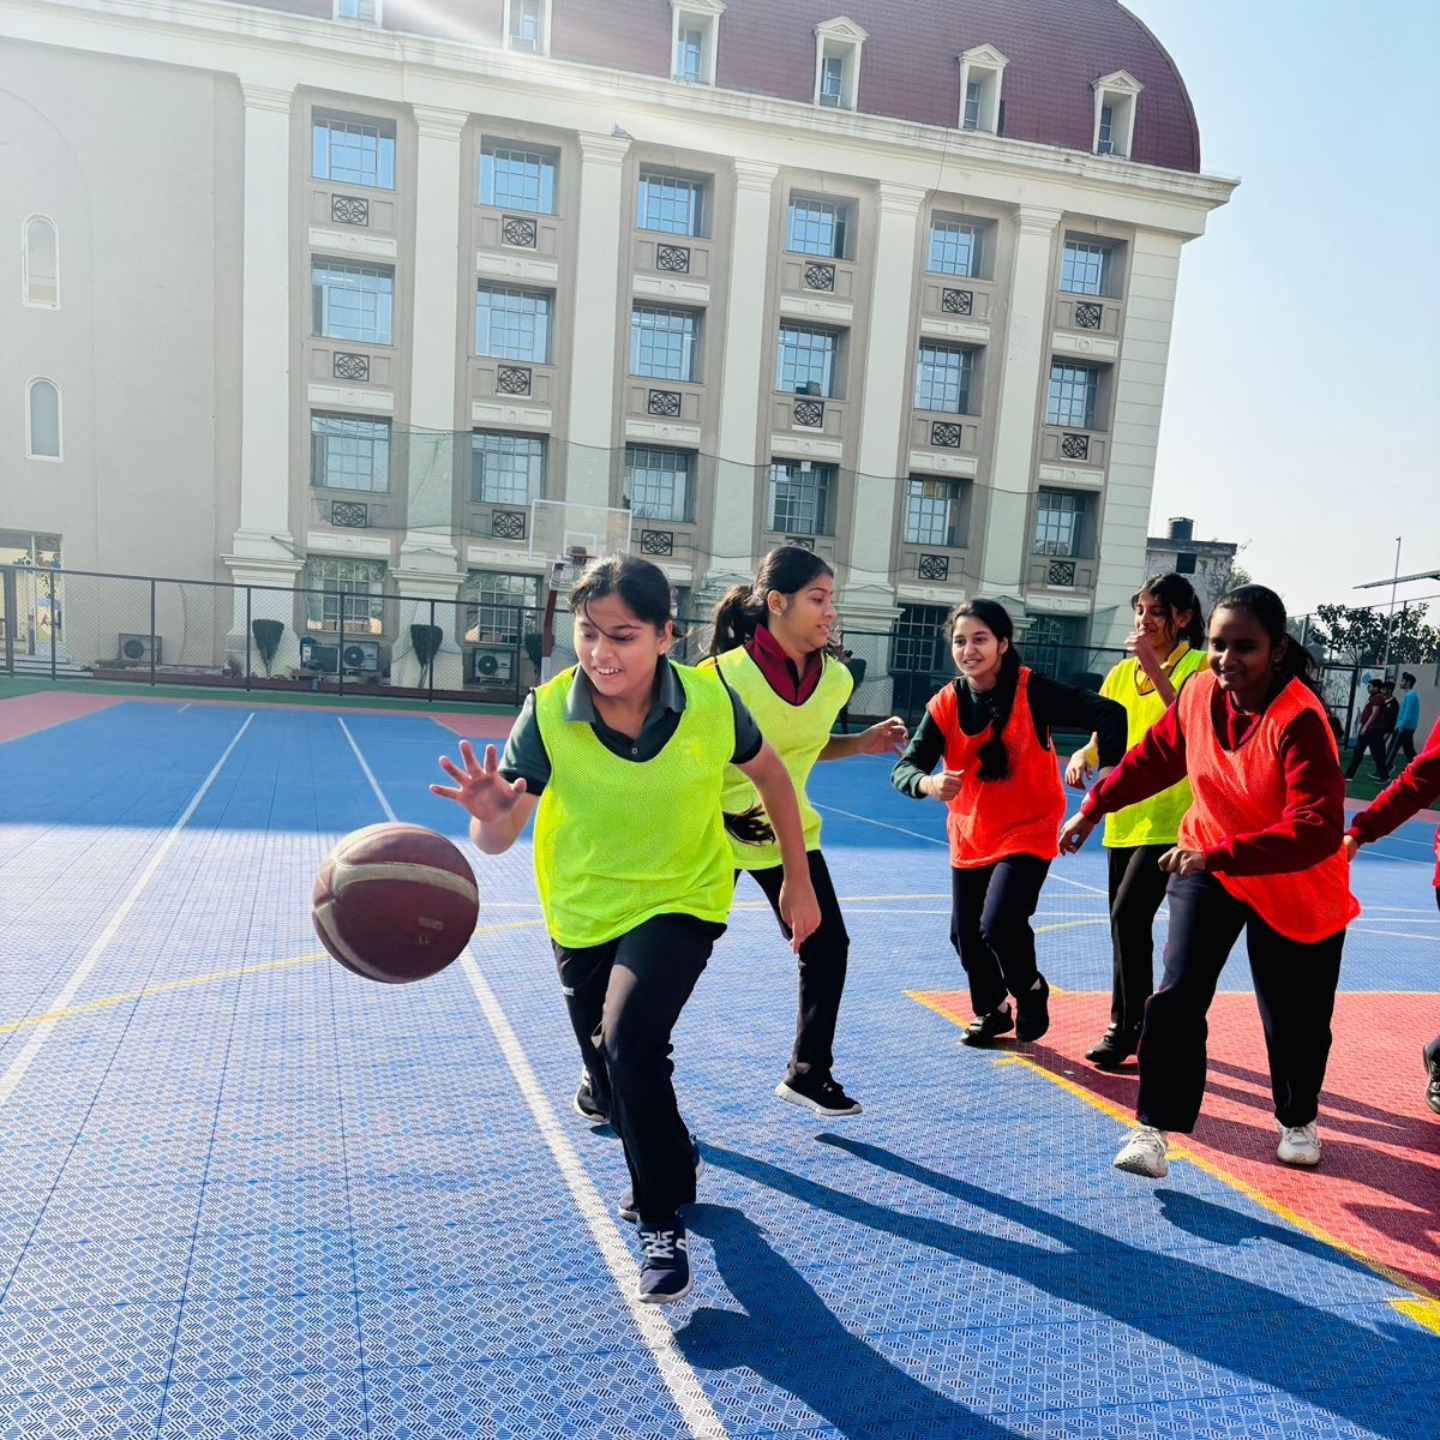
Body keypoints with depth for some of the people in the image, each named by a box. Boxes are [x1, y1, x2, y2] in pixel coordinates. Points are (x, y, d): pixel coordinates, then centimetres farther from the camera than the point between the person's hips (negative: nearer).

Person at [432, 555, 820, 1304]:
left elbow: (770, 772, -2)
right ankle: (665, 1162, 50)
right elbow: (500, 836, -22)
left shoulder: (710, 701, -21)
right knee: (611, 1073, 16)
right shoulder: (547, 713, -22)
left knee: (630, 1039, -25)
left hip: (681, 900, -2)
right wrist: (490, 814, -47)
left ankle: (663, 1221, -1)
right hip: (583, 913, 3)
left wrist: (798, 879, 1)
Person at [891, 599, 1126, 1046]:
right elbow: (905, 767, -15)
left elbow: (1108, 712, -22)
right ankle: (992, 1010, 40)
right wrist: (928, 783, -38)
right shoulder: (946, 704, -10)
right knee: (964, 934, 11)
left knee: (998, 925, -19)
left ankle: (1031, 990, 16)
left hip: (1027, 831, -4)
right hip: (970, 836, 4)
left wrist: (1104, 763, -38)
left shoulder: (1032, 689, -18)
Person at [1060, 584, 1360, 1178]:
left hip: (1295, 891, -3)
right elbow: (1154, 757, 6)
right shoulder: (1200, 693, -13)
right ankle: (1153, 1129, 2)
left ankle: (1298, 1120, 41)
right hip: (1206, 868, 3)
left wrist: (1216, 854, -45)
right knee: (1177, 995, -8)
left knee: (1293, 1020, 11)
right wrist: (1092, 809, 9)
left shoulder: (1300, 719, -29)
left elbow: (1318, 829, -38)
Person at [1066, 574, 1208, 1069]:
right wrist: (1082, 758, -9)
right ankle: (1135, 1021, 29)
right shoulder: (1122, 673, 10)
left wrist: (1156, 668, -22)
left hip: (1170, 819, -6)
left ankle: (1126, 1027, 2)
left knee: (1129, 916, -14)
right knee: (1126, 923, 12)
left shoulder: (1200, 666, -6)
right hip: (1123, 816, 6)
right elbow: (1103, 738, 13)